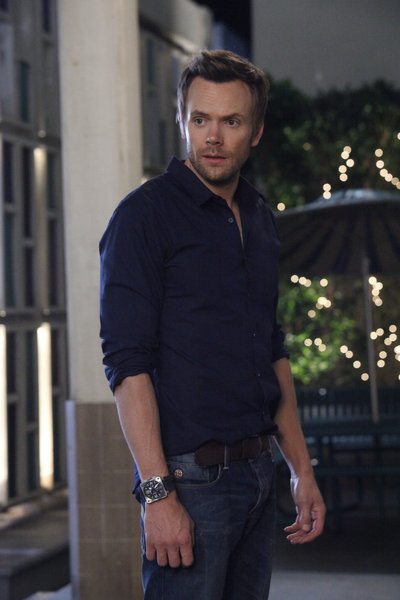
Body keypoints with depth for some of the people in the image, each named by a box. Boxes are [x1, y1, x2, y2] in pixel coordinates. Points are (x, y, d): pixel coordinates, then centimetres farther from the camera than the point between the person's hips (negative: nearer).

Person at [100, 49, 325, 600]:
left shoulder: (260, 219, 13)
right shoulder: (144, 216, -9)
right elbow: (128, 364, -15)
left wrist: (301, 470, 16)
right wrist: (157, 493, -21)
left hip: (258, 472, 7)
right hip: (189, 479, -7)